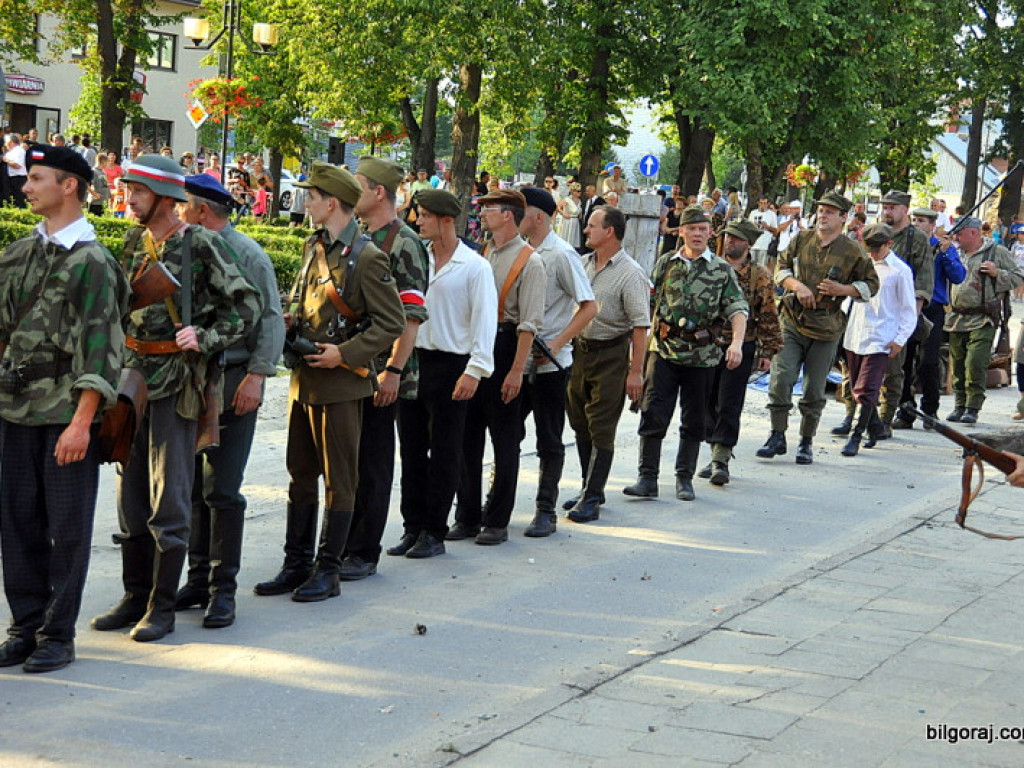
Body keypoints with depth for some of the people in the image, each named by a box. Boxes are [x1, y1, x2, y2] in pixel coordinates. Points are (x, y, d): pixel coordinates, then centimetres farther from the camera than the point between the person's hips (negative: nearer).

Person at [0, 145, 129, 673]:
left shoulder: (92, 261, -8)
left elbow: (101, 348, -12)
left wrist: (82, 421, -17)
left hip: (68, 414, -6)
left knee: (68, 527, 2)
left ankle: (58, 635, 10)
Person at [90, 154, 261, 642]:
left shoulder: (201, 245, -10)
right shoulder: (134, 242, 10)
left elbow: (247, 304, -8)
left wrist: (205, 338, -18)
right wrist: (119, 357, 14)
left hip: (176, 380, -7)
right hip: (134, 376, 7)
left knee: (169, 497, -2)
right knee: (130, 492, 11)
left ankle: (162, 606, 5)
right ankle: (135, 597, 22)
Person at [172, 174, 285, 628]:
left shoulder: (246, 255, -7)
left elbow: (270, 319, -8)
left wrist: (256, 375, -16)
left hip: (230, 384, -6)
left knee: (221, 491, -6)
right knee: (192, 487, 9)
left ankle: (223, 589, 1)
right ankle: (199, 578, 18)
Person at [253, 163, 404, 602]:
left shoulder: (367, 258, -13)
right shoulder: (313, 248, 12)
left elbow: (392, 324, -14)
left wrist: (345, 354, -20)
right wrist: (292, 322, 5)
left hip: (340, 385, -8)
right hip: (303, 381, 8)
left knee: (338, 479, 2)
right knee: (301, 476, 13)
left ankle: (328, 571, 9)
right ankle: (296, 565, 21)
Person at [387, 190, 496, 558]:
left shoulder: (474, 266, -5)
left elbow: (484, 320, -8)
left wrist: (475, 370, -15)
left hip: (450, 365, -5)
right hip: (412, 359, 5)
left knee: (444, 452, 2)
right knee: (412, 448, 8)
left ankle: (434, 532, 10)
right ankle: (413, 527, 16)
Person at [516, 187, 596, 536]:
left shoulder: (561, 255, -11)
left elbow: (589, 307, -13)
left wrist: (556, 344, -19)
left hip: (549, 364, -7)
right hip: (517, 359, 7)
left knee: (549, 441, 4)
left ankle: (546, 511, 11)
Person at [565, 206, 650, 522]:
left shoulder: (630, 273, -12)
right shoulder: (582, 264, 7)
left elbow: (640, 325, -14)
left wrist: (636, 371, -17)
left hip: (611, 355, -7)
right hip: (579, 350, 7)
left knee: (601, 430, -3)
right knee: (580, 424, 13)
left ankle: (593, 498, 1)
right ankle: (590, 489, 26)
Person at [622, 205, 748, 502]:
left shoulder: (722, 269, 2)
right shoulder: (666, 263, 8)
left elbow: (738, 308, -5)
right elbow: (650, 302, 14)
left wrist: (737, 342, -20)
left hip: (702, 354, 0)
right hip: (664, 349, 1)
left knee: (694, 421, 8)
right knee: (653, 414, -5)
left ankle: (684, 478, 19)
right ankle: (647, 478, 0)